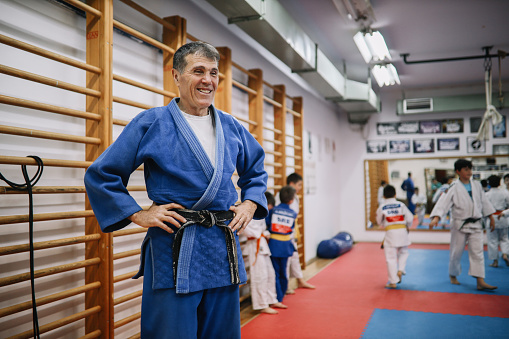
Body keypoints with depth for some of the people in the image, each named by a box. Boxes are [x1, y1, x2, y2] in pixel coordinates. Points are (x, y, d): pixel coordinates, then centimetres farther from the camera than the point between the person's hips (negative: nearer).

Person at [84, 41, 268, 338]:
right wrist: (138, 215, -8)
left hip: (222, 246, 5)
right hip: (173, 250, -4)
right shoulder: (151, 123, -4)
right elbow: (100, 175, -2)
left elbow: (256, 170, 24)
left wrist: (250, 204, 8)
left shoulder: (231, 127, 10)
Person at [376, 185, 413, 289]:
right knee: (403, 252, 25)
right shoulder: (401, 205, 1)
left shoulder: (381, 208, 0)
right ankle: (400, 270, 6)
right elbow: (410, 218, 2)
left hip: (390, 233, -1)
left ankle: (393, 282, 7)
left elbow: (379, 222, 11)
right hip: (402, 231, 2)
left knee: (391, 258, 3)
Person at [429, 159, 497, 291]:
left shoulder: (477, 185, 6)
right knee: (456, 252, 7)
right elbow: (443, 202, -18)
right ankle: (453, 275, 29)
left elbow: (484, 202, 15)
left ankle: (480, 282, -3)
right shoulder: (454, 188, -10)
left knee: (477, 252, -2)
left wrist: (491, 217, 16)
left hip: (475, 224, 4)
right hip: (460, 224, -4)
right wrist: (436, 218, -31)